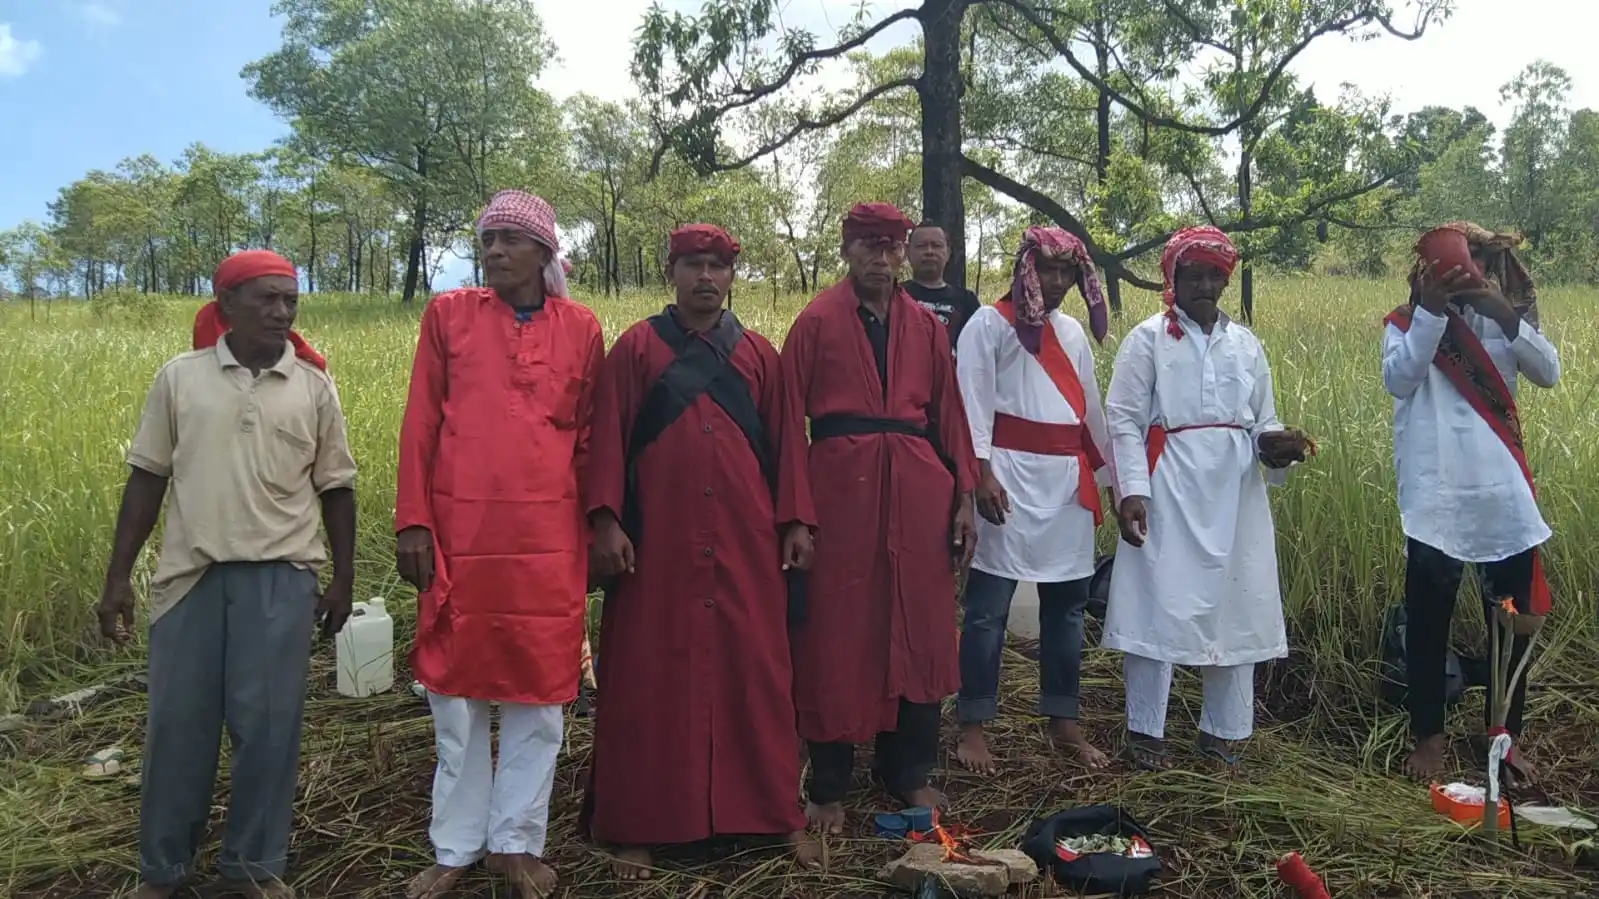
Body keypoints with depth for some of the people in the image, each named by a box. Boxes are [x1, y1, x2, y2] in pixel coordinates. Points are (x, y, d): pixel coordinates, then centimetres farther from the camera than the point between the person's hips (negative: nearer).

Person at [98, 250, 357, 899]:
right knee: (177, 722, 7)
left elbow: (336, 488, 7)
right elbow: (147, 479, 6)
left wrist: (344, 578, 5)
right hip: (191, 574, 1)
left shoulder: (314, 388, 4)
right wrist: (117, 577, 5)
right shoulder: (179, 377, 4)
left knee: (268, 724, 2)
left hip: (280, 577, 0)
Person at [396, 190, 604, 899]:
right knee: (456, 691, 8)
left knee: (538, 691, 6)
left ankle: (517, 841, 23)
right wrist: (412, 522, -3)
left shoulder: (580, 328, 7)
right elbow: (419, 425, 4)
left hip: (547, 537, 0)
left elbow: (590, 438, 10)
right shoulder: (448, 314, 6)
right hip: (459, 531, 0)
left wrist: (596, 530, 8)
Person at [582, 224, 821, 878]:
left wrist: (797, 521, 6)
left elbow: (786, 441, 12)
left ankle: (776, 810, 19)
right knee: (650, 676, 4)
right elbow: (607, 436, 1)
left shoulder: (758, 353, 13)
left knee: (757, 670, 5)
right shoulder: (637, 347, 7)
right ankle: (639, 823, 16)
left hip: (746, 538, 2)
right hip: (657, 537, -1)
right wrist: (606, 521, -8)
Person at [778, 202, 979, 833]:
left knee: (918, 631, 9)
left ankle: (909, 771, 27)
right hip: (840, 487, -3)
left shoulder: (926, 326, 12)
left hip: (917, 489, 4)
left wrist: (963, 496, 4)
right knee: (836, 636, 3)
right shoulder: (816, 322, 1)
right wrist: (797, 514, -11)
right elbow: (791, 420, -4)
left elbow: (950, 413, 11)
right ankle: (827, 787, 17)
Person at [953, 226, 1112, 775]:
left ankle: (1063, 720, 21)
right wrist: (981, 474, -19)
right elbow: (972, 404, -9)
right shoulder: (989, 324, -1)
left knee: (1068, 603, 9)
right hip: (1010, 476, -6)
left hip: (1067, 479, 6)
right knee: (989, 606, -4)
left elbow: (1090, 408, 21)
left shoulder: (1072, 332, 18)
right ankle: (973, 727, 5)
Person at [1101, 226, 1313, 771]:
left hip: (1235, 492, 5)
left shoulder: (1246, 344, 15)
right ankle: (1145, 730, 9)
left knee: (1237, 607, 7)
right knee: (1158, 605, -4)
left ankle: (1223, 731, 21)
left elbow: (1261, 421, 19)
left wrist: (1277, 444, -5)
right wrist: (1132, 490, -15)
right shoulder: (1149, 338, 1)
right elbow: (1123, 419, -5)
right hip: (1169, 490, -5)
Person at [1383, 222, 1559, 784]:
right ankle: (1428, 737, 18)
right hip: (1435, 502, -3)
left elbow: (1548, 372, -6)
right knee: (1427, 623, 5)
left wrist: (1506, 313, -18)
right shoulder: (1407, 321, 3)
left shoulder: (1503, 320, 10)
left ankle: (1507, 735, 26)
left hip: (1505, 500, 3)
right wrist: (1431, 309, -21)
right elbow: (1398, 380, -15)